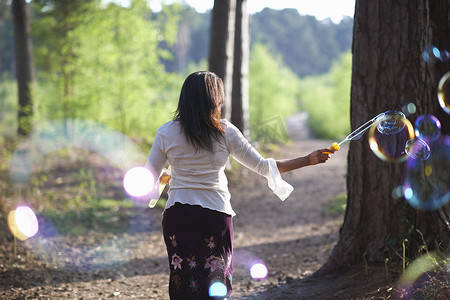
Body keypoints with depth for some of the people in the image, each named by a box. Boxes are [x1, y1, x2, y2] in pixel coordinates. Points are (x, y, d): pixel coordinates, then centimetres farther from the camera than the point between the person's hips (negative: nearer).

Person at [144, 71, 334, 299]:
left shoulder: (166, 133, -2)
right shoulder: (225, 132, -4)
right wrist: (308, 160, 9)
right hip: (215, 214, -1)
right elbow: (262, 166, 1)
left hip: (177, 214, 1)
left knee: (182, 280, 9)